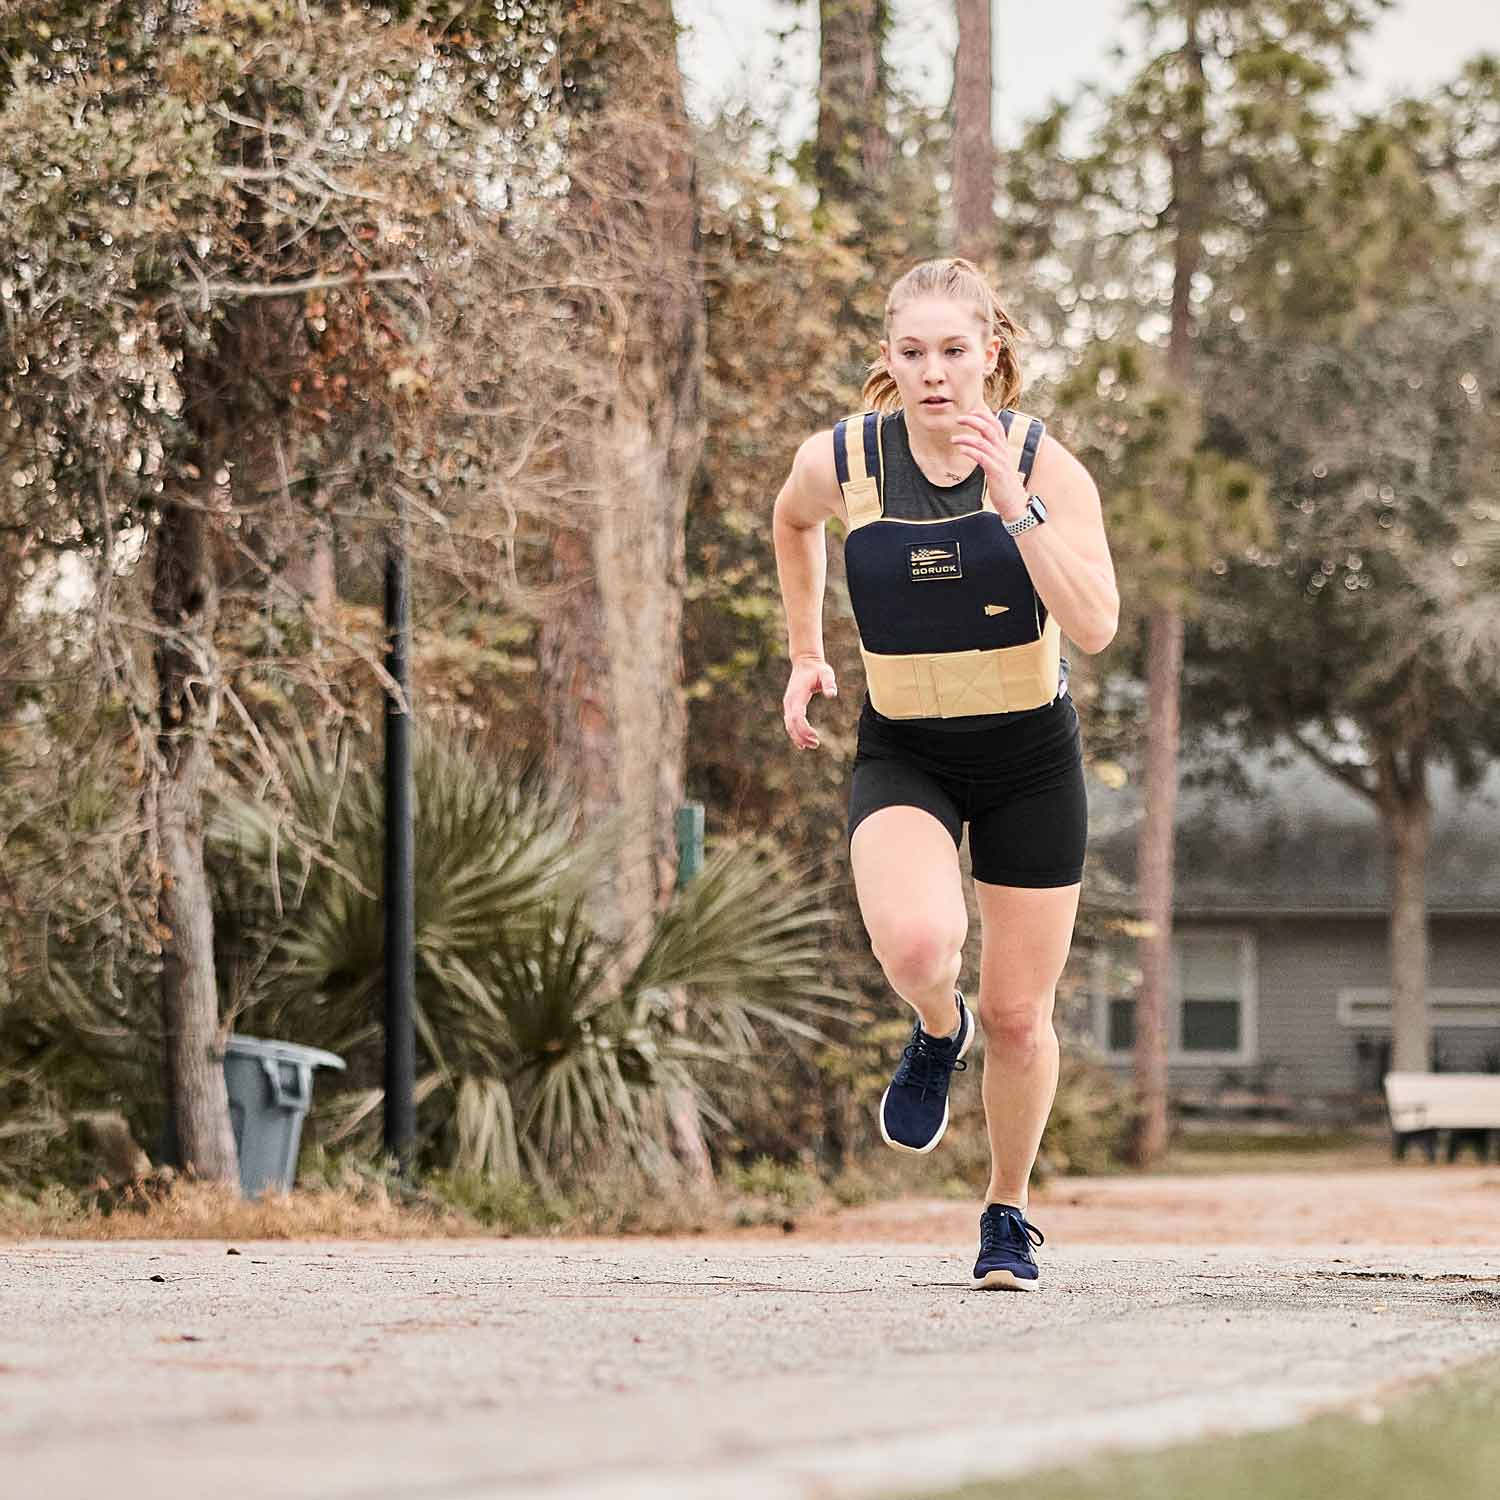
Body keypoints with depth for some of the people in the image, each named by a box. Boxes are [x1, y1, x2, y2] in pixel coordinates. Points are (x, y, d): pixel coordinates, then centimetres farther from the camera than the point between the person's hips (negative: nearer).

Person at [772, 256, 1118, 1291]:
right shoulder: (840, 461, -10)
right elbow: (792, 520, 16)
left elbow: (1095, 626, -26)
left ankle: (1010, 1211, 32)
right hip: (903, 751, 0)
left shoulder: (1045, 464, -14)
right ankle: (938, 1031, 7)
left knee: (1018, 1013, 6)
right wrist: (805, 653, 14)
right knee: (915, 942, -30)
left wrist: (1013, 502, -33)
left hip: (1030, 752, 0)